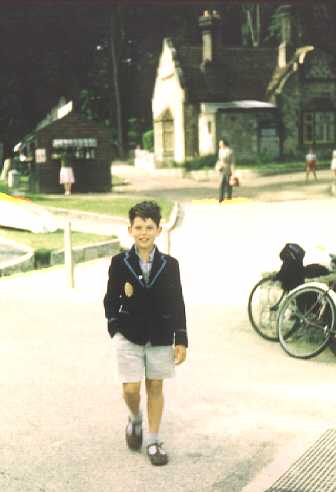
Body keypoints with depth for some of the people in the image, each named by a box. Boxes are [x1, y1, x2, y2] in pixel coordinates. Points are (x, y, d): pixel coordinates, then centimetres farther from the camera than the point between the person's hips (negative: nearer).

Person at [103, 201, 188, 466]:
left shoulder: (169, 264, -4)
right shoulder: (120, 263, -5)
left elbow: (178, 305, -1)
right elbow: (111, 300, 3)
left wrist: (181, 340, -3)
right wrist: (115, 329, -5)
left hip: (160, 337, 1)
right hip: (128, 336, -1)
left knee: (155, 387, 9)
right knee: (131, 389, -4)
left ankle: (153, 441, 23)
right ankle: (135, 419, 29)